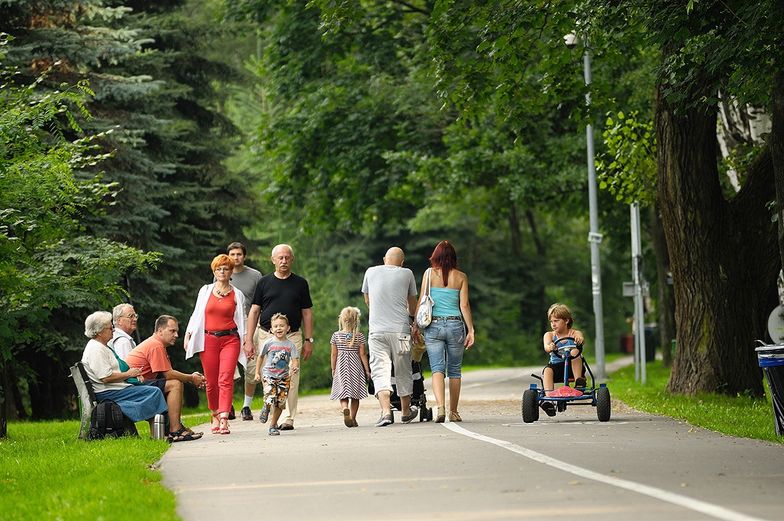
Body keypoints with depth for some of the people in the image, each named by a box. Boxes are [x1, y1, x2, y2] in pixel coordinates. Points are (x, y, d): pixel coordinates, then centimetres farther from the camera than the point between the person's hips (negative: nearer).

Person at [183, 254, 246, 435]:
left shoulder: (237, 295, 9)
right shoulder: (205, 291, 12)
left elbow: (241, 320, 11)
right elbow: (196, 315, 15)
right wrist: (188, 335, 7)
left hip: (230, 340, -2)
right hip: (208, 340, 2)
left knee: (225, 379, -15)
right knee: (211, 382, 3)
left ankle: (224, 419, -23)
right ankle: (215, 415, 22)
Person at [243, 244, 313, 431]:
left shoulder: (300, 283, 10)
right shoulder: (264, 282, 9)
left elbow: (307, 313, 12)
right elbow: (254, 312, 8)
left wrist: (308, 340, 5)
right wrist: (248, 340, 0)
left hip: (293, 336, 0)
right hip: (266, 335, 0)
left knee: (291, 379, -7)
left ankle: (288, 418, -5)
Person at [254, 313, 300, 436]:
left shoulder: (290, 345, -2)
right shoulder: (268, 343, -3)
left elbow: (295, 360, -6)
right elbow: (261, 357, 9)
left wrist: (294, 368, -28)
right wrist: (257, 373, 10)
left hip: (284, 376, 2)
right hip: (269, 374, -2)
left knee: (280, 403, 1)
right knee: (270, 399, -19)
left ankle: (274, 425, 19)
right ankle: (266, 408, 18)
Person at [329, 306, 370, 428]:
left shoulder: (336, 336, -2)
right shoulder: (359, 336, -5)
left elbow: (334, 354, 1)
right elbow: (362, 354, -4)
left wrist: (333, 369, 11)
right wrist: (367, 370, 4)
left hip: (341, 367, 0)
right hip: (356, 367, 0)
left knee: (343, 393, 2)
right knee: (355, 395, 9)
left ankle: (345, 409, -26)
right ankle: (353, 418, 7)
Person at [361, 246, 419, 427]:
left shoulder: (371, 272, 9)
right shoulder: (406, 274, 5)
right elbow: (413, 304, 18)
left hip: (377, 329, 0)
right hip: (400, 329, 0)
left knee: (380, 371, -4)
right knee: (403, 371, 13)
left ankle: (386, 411, -21)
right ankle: (406, 411, 27)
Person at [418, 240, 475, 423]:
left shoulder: (429, 274, 1)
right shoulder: (461, 277, 3)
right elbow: (464, 305, -1)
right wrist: (471, 330, 2)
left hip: (433, 325, -1)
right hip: (455, 325, 1)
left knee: (437, 368, -4)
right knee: (455, 370, 12)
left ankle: (440, 407, -24)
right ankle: (454, 412, 16)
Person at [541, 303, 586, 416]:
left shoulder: (574, 333, 3)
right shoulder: (549, 335, 8)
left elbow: (581, 338, -22)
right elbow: (546, 347, -14)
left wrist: (579, 339, -48)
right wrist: (550, 347, -40)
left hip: (573, 367, -2)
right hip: (556, 365, 2)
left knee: (575, 351, -31)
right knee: (547, 370, -32)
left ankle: (579, 380, -30)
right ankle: (549, 398, -45)